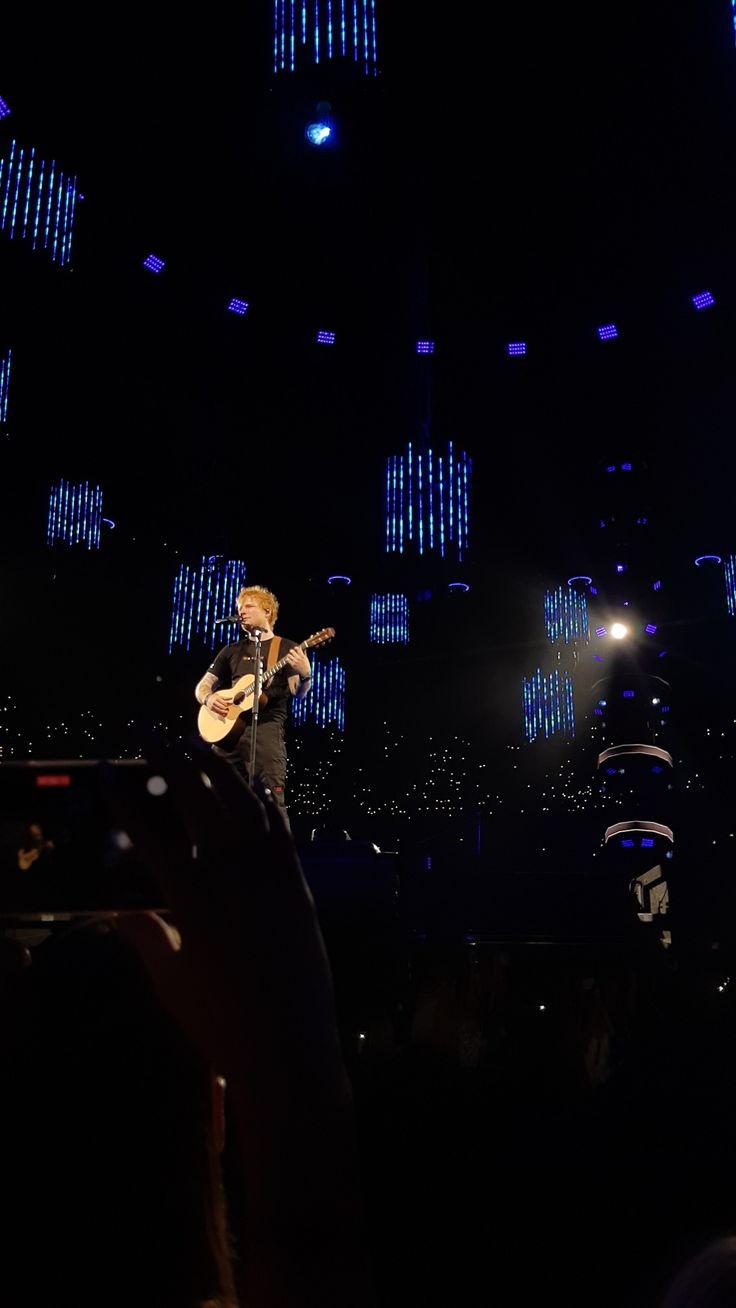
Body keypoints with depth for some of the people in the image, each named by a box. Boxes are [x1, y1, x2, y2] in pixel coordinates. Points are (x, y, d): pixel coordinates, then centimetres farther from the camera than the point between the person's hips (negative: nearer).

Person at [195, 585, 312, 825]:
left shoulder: (287, 648, 7)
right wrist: (209, 699, -3)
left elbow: (298, 693, -2)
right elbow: (202, 685, 20)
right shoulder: (232, 651, 19)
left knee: (272, 799, -17)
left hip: (266, 727, -5)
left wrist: (305, 674, -24)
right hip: (228, 728, 5)